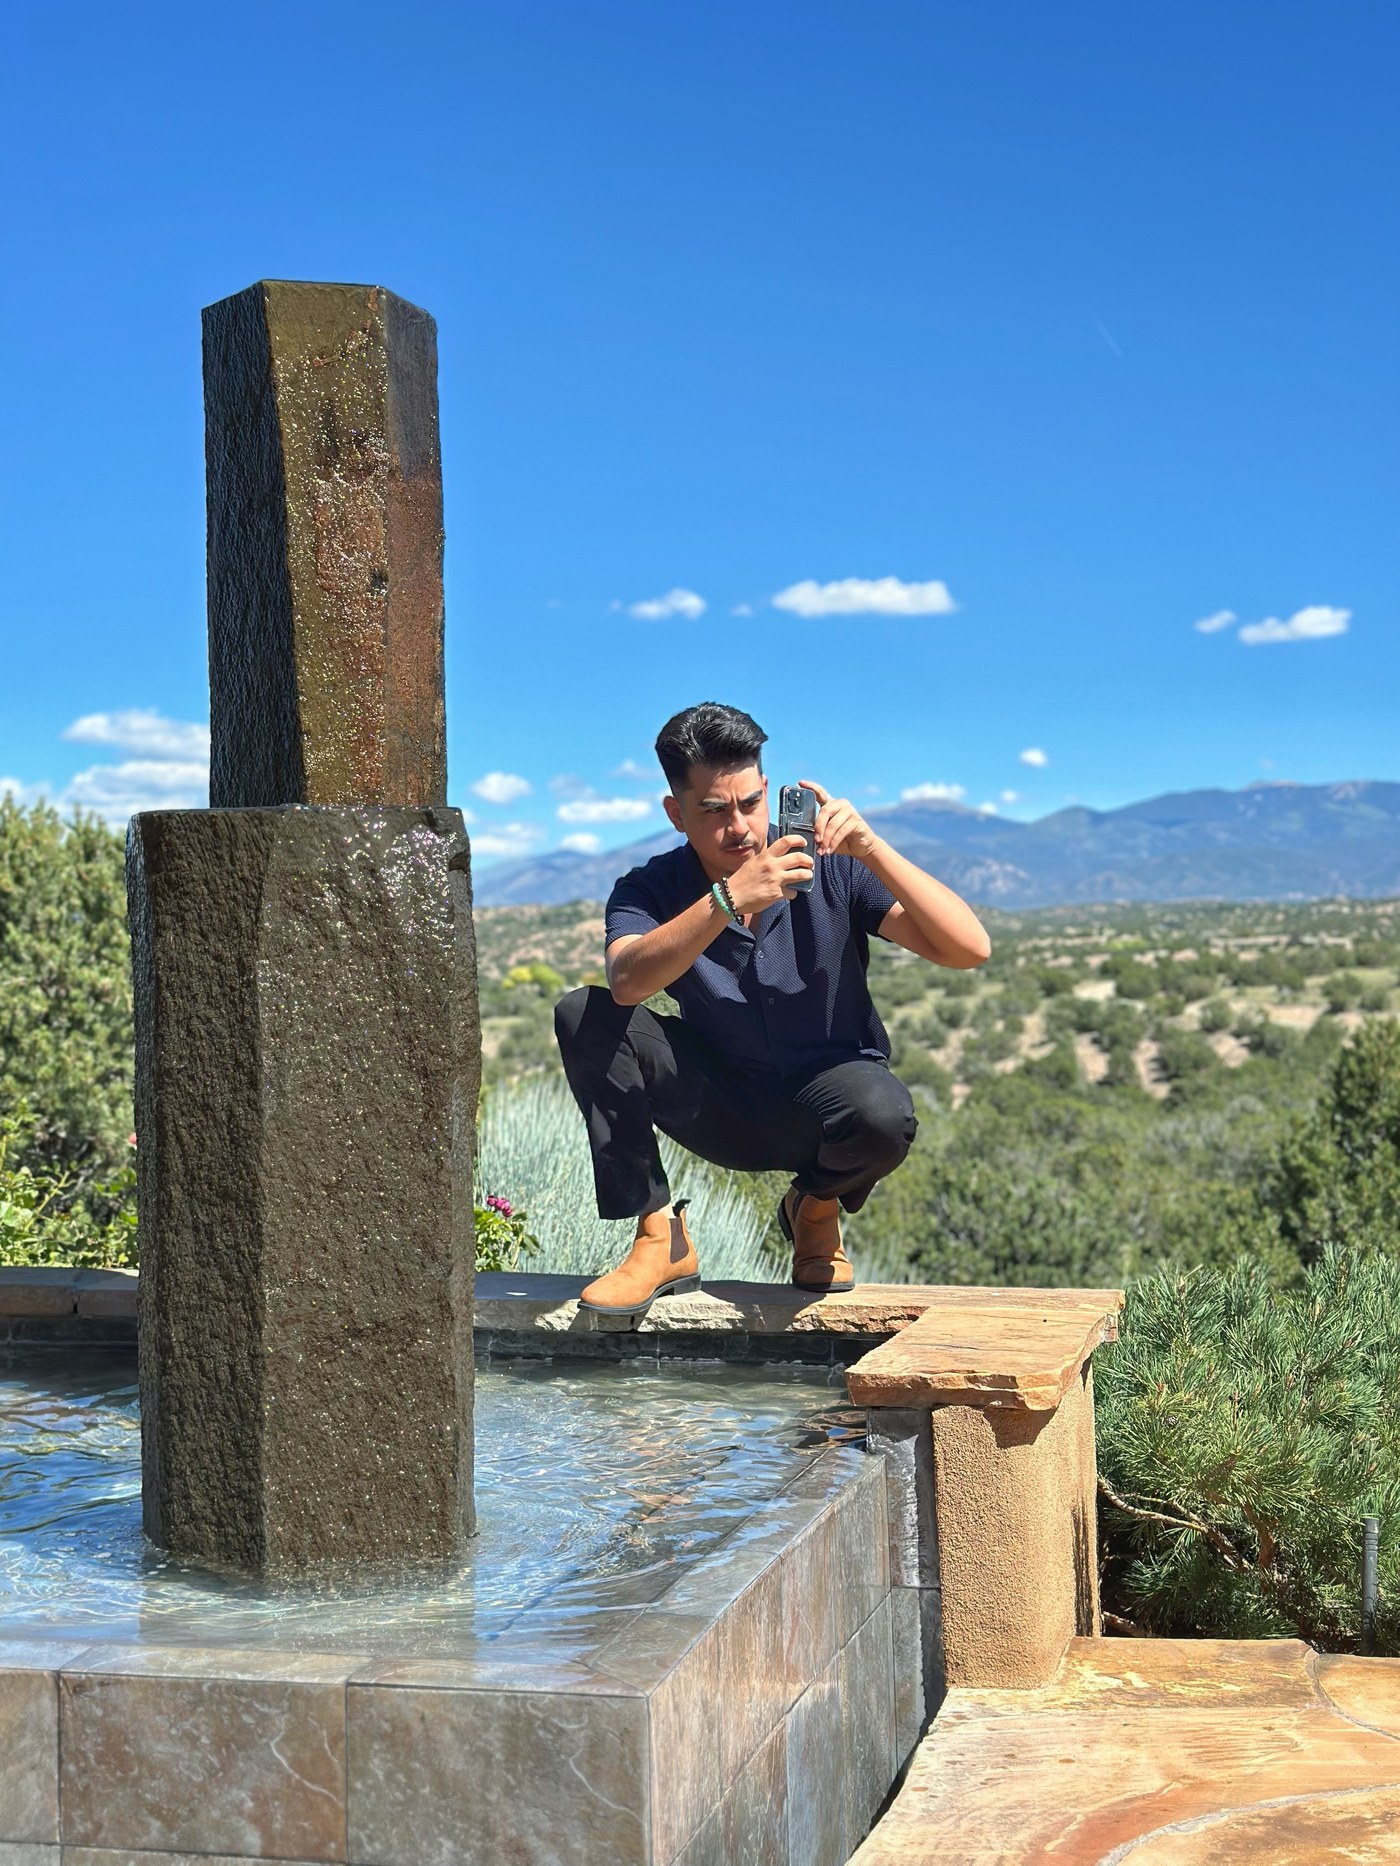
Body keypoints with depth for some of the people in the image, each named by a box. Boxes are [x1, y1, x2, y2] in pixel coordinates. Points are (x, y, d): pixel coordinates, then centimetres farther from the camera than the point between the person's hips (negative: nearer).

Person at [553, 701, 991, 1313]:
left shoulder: (831, 870, -13)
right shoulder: (649, 891, -10)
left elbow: (969, 948, -22)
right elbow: (627, 983, -34)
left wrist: (872, 849, -32)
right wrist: (730, 899, -45)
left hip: (826, 1093, -1)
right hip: (721, 1107, 1)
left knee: (883, 1115, -38)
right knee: (586, 1015, -21)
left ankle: (816, 1207, 1)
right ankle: (660, 1238, -13)